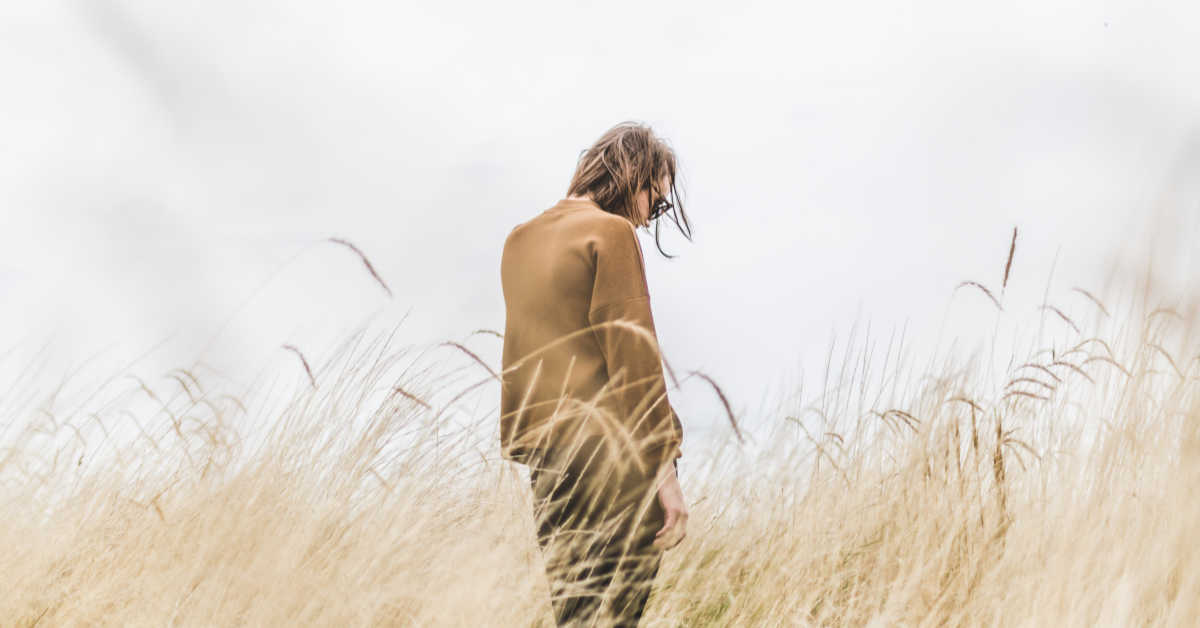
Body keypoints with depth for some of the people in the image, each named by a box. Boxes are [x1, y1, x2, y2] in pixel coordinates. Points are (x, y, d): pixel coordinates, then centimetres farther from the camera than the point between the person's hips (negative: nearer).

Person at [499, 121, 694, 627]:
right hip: (613, 453, -7)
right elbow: (633, 354, -13)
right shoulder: (612, 231, -7)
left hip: (545, 454, 8)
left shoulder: (519, 239, 17)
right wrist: (664, 468, -13)